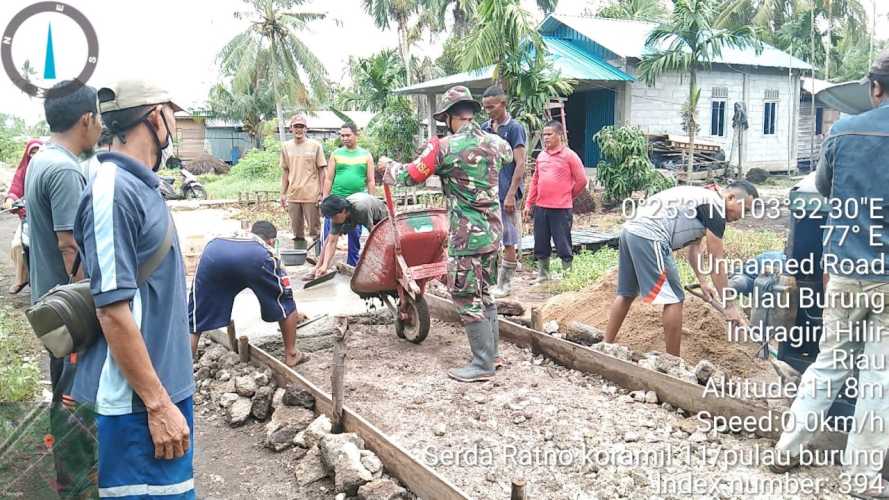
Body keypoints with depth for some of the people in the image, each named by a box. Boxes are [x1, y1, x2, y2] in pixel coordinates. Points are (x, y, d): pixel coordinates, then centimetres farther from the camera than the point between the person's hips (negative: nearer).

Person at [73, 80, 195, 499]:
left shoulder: (140, 184, 9)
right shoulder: (113, 190, -19)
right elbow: (112, 310, -21)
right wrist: (157, 404, -19)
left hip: (165, 380, 9)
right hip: (138, 399, -9)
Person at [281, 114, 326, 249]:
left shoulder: (315, 146, -1)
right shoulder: (286, 147, 9)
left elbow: (321, 171, 0)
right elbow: (285, 172, 14)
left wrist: (322, 193, -5)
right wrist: (283, 194, 10)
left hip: (311, 195, -3)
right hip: (292, 196, 4)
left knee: (315, 231, 1)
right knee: (297, 233, 10)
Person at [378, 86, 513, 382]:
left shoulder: (444, 147, -13)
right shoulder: (494, 143, 6)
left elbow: (409, 176, -5)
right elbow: (508, 153, 31)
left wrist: (388, 166, 15)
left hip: (466, 235, -7)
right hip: (493, 231, 7)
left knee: (467, 298, 0)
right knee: (484, 292, 19)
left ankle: (483, 364, 4)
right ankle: (491, 350, 26)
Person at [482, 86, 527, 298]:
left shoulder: (515, 128, -6)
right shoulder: (484, 128, 12)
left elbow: (520, 164, -11)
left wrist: (511, 195, -17)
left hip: (505, 194, -6)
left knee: (508, 242, 2)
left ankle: (505, 285, 11)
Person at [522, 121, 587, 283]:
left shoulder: (569, 156, -5)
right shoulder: (541, 156, 11)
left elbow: (581, 180, -1)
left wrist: (567, 195, 8)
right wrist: (529, 203, 13)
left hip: (561, 209, -5)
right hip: (540, 208, 5)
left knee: (563, 245, 1)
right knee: (540, 245, 11)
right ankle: (542, 274, 24)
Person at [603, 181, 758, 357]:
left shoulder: (703, 200, 24)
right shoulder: (715, 208, -5)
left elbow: (693, 247, 33)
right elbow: (716, 262, -3)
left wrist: (702, 282, 35)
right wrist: (729, 305, 2)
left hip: (630, 230, 10)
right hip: (648, 236, -10)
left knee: (627, 294, 20)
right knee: (674, 300, -2)